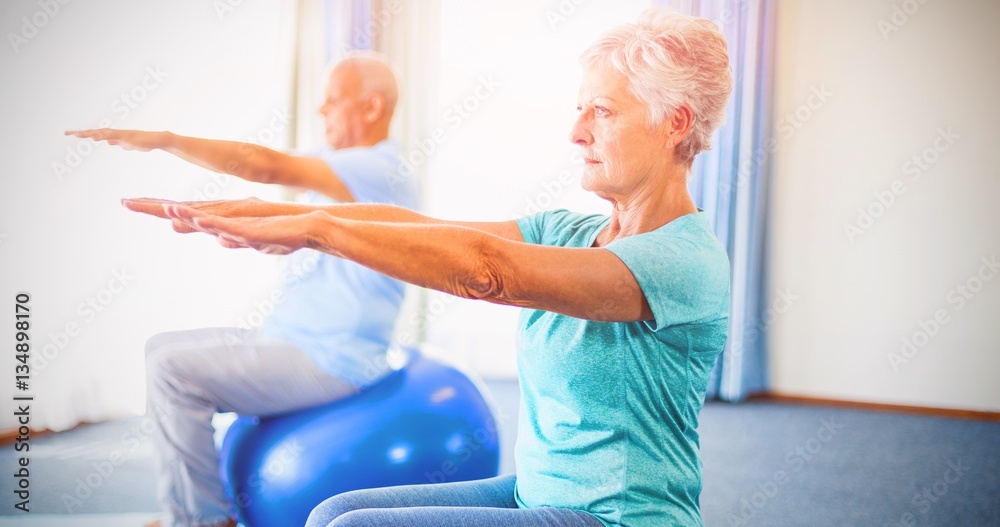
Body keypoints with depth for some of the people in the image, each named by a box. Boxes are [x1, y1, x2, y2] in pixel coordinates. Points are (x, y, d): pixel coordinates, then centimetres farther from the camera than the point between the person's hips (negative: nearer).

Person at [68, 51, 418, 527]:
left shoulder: (377, 170, -17)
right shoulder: (348, 170, 16)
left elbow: (266, 166, -26)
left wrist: (164, 140, -24)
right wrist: (236, 218, 3)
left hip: (330, 362, -11)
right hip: (290, 340, 11)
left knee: (175, 369, -18)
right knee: (162, 348, 11)